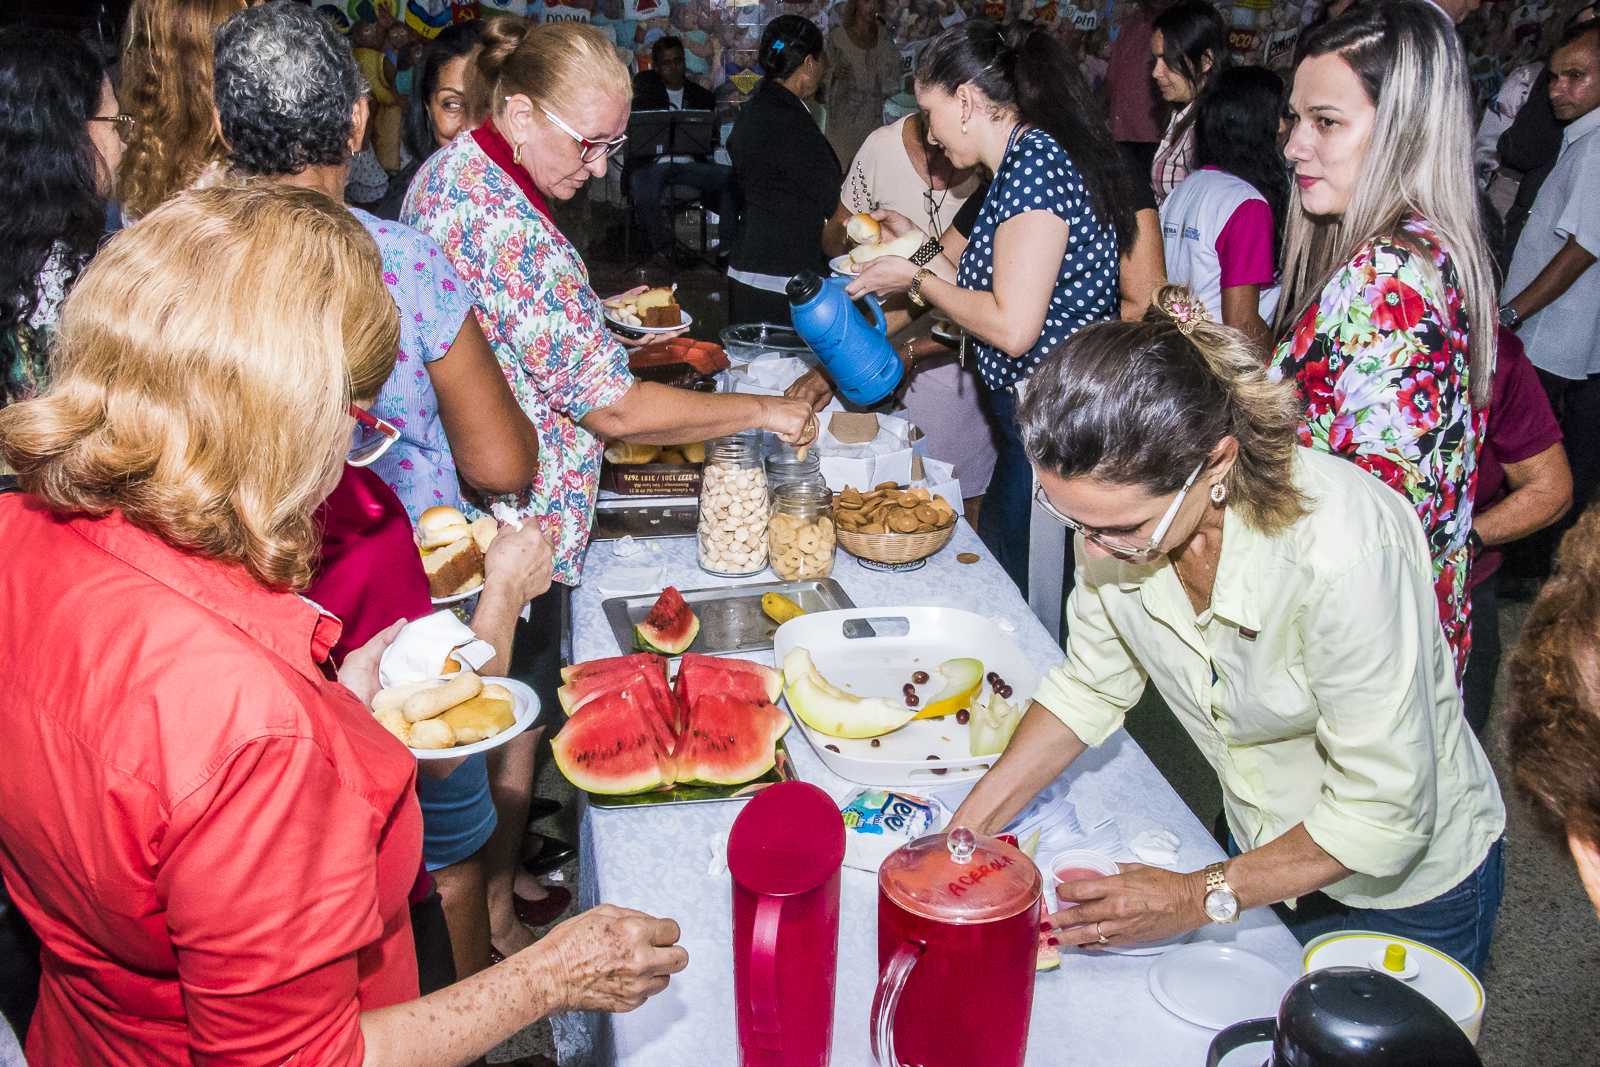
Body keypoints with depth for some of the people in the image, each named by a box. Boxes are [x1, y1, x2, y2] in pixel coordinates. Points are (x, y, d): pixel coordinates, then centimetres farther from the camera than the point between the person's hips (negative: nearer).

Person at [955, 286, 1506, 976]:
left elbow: (1383, 815, -28)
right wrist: (971, 824, -15)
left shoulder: (1342, 554, -39)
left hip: (1408, 885, -5)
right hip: (1261, 844, 5)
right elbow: (1090, 685, -6)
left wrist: (1199, 898, -26)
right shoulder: (1120, 501, -22)